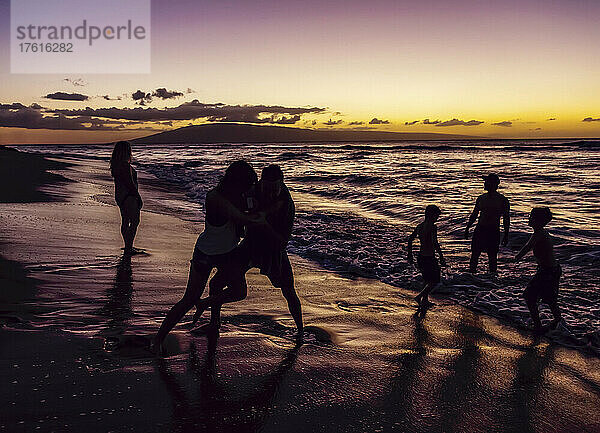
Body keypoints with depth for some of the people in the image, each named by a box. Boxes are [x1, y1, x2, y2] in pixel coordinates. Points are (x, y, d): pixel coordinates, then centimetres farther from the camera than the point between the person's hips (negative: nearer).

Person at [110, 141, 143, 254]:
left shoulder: (115, 165, 8)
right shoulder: (126, 166, -21)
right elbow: (130, 184, -20)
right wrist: (139, 197, -14)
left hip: (120, 196, 10)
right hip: (129, 197, -9)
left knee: (125, 221, 16)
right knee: (134, 222, -2)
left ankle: (128, 246, 25)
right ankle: (129, 248, -2)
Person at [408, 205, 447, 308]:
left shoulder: (419, 226, 5)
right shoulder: (432, 227, -18)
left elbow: (410, 239, 12)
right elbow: (435, 243, -27)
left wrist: (410, 255, 20)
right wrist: (441, 258, -21)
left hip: (420, 258, 8)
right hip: (429, 258, -8)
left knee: (428, 280, 25)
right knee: (435, 281, 11)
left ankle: (425, 300, 33)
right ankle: (420, 296, 1)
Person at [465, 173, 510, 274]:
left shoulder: (502, 200, -2)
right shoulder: (481, 198, 9)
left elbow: (506, 219, 0)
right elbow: (474, 214, 17)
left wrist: (506, 235, -5)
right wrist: (467, 228, 13)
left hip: (493, 231, -3)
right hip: (479, 229, 4)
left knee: (492, 256, 3)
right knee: (474, 254, 3)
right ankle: (471, 274, 12)